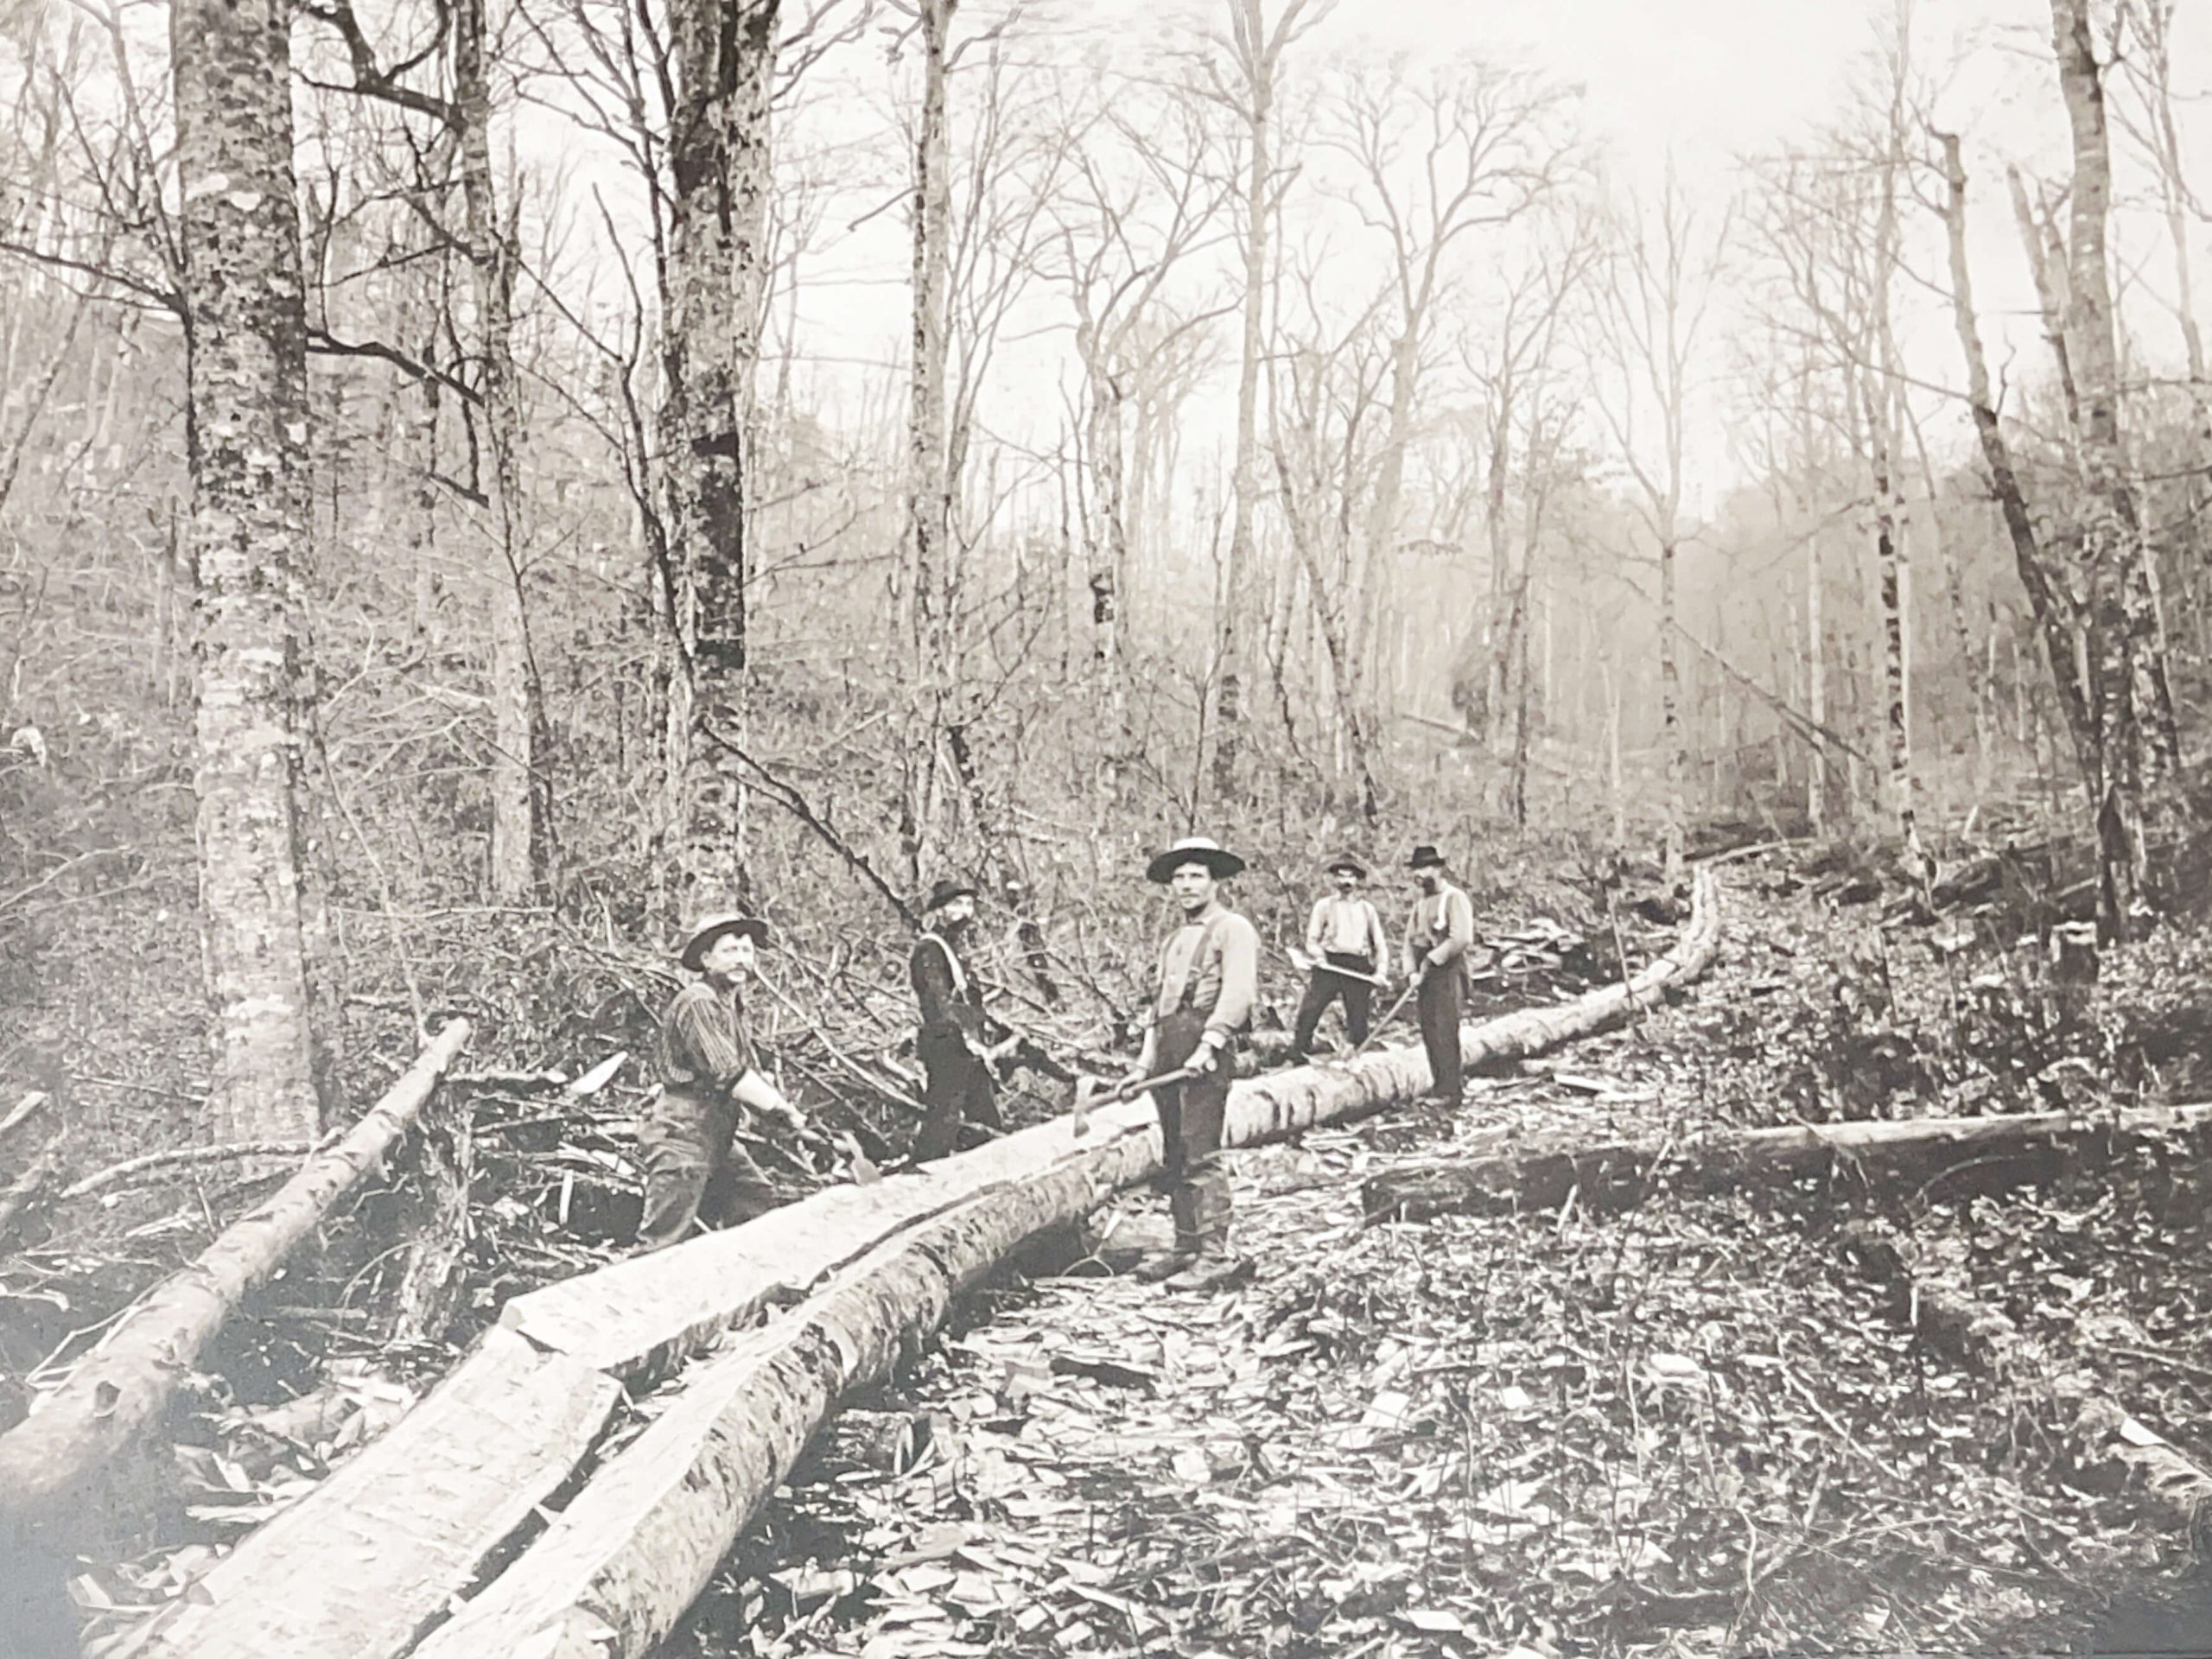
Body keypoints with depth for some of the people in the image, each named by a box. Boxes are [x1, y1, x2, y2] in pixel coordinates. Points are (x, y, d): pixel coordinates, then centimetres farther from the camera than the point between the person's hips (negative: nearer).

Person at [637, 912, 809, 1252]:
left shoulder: (731, 1004, 16)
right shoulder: (698, 1003, -15)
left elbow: (750, 1073, 16)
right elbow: (729, 1076, -21)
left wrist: (787, 1110, 1)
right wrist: (784, 1112, -15)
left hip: (718, 1140, 10)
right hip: (682, 1135, -10)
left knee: (765, 1211, 10)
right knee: (663, 1242, -9)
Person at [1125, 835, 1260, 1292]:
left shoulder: (1233, 929, -1)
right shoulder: (1173, 940, 25)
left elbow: (1238, 993, -13)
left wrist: (1208, 1045, -22)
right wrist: (1145, 1060, 16)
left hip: (1206, 1048, -8)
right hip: (1169, 1051, 8)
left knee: (1201, 1154, -12)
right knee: (1174, 1157, 8)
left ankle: (1216, 1257, -10)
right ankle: (1185, 1248, 15)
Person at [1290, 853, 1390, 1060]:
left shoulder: (1367, 908, 15)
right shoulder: (1324, 905, 10)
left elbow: (1380, 943, 16)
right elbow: (1312, 939, 9)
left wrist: (1380, 970, 2)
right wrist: (1318, 955, -12)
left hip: (1359, 967, 2)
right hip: (1329, 965, -1)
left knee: (1358, 1022, 1)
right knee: (1309, 1012, -12)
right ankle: (1298, 1057, -7)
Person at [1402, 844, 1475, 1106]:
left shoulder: (1455, 898, -9)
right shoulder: (1420, 901, 16)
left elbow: (1462, 939, -19)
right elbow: (1410, 937, 13)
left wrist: (1432, 958, -17)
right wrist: (1411, 970, -1)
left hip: (1448, 970, -8)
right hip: (1427, 973, 8)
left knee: (1445, 1030, -9)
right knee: (1429, 1030, 8)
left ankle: (1450, 1091, -7)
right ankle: (1438, 1085, 16)